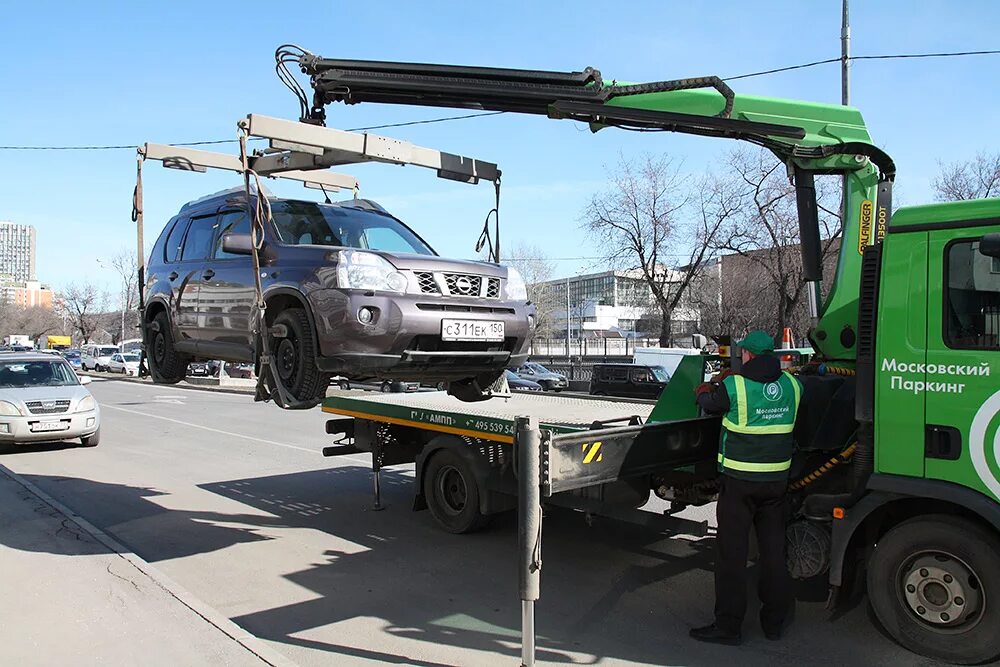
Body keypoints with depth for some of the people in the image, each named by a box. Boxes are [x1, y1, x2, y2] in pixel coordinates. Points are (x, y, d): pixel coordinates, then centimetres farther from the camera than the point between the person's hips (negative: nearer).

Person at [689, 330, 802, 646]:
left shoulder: (734, 385, -15)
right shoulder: (791, 384, -1)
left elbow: (708, 403, 2)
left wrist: (709, 387, 27)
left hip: (740, 480, -5)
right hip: (777, 479, 5)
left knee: (732, 552, 3)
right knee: (773, 549, 15)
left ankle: (728, 625, 9)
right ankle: (775, 620, 27)